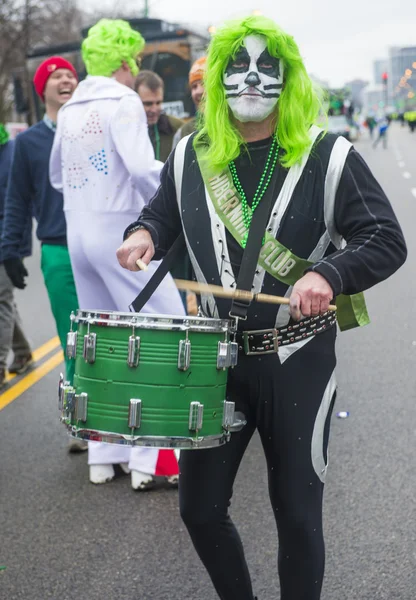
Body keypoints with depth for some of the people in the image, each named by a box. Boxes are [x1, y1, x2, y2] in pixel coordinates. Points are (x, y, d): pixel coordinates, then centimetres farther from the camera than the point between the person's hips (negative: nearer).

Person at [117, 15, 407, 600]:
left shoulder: (327, 157, -9)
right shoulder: (190, 156, 3)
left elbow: (386, 241, -10)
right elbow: (163, 216, 19)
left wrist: (328, 275, -29)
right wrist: (144, 234, -5)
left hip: (298, 361, -3)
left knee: (297, 515, 7)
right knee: (199, 507, 10)